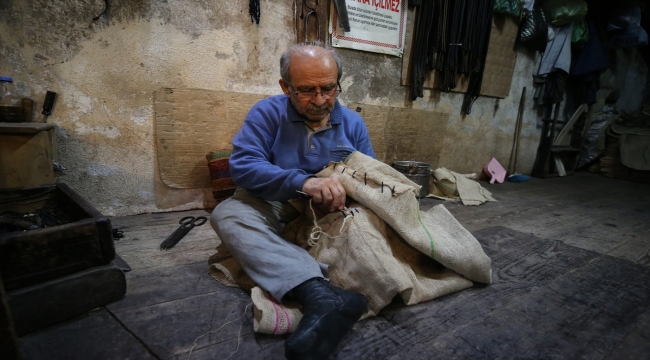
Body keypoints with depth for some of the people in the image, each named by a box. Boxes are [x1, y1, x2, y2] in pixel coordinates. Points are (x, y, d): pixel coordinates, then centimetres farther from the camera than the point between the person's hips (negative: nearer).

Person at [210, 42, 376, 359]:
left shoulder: (353, 123, 3)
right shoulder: (266, 113, -6)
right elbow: (243, 165, -20)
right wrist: (302, 182, -36)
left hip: (335, 213, 3)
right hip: (274, 207, -2)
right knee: (227, 214, -31)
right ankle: (321, 294, -53)